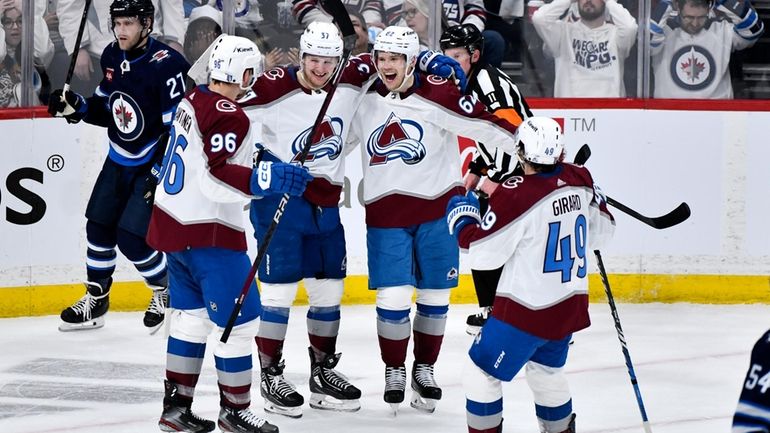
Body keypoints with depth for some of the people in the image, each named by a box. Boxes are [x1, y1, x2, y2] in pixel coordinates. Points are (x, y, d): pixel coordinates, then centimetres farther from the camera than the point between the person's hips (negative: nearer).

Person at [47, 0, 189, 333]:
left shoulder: (166, 65, -24)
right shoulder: (112, 57, -1)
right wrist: (76, 107, -7)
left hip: (154, 165, -7)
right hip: (119, 160, 7)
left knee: (132, 238, -11)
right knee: (99, 227, 10)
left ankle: (167, 290, 14)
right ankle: (95, 300, 27)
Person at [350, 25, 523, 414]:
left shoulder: (438, 94, -14)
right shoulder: (364, 98, 1)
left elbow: (488, 126, -17)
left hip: (437, 208, -2)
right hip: (386, 214, 2)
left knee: (435, 297, 8)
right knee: (393, 298, -4)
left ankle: (424, 369, 25)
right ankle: (394, 370, 15)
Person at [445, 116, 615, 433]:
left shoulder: (516, 195, -22)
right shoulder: (579, 181, -2)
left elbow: (483, 254, -16)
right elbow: (602, 231, 12)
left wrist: (462, 217, 0)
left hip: (527, 310, -7)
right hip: (571, 305, 7)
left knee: (480, 371, 5)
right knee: (546, 371, 27)